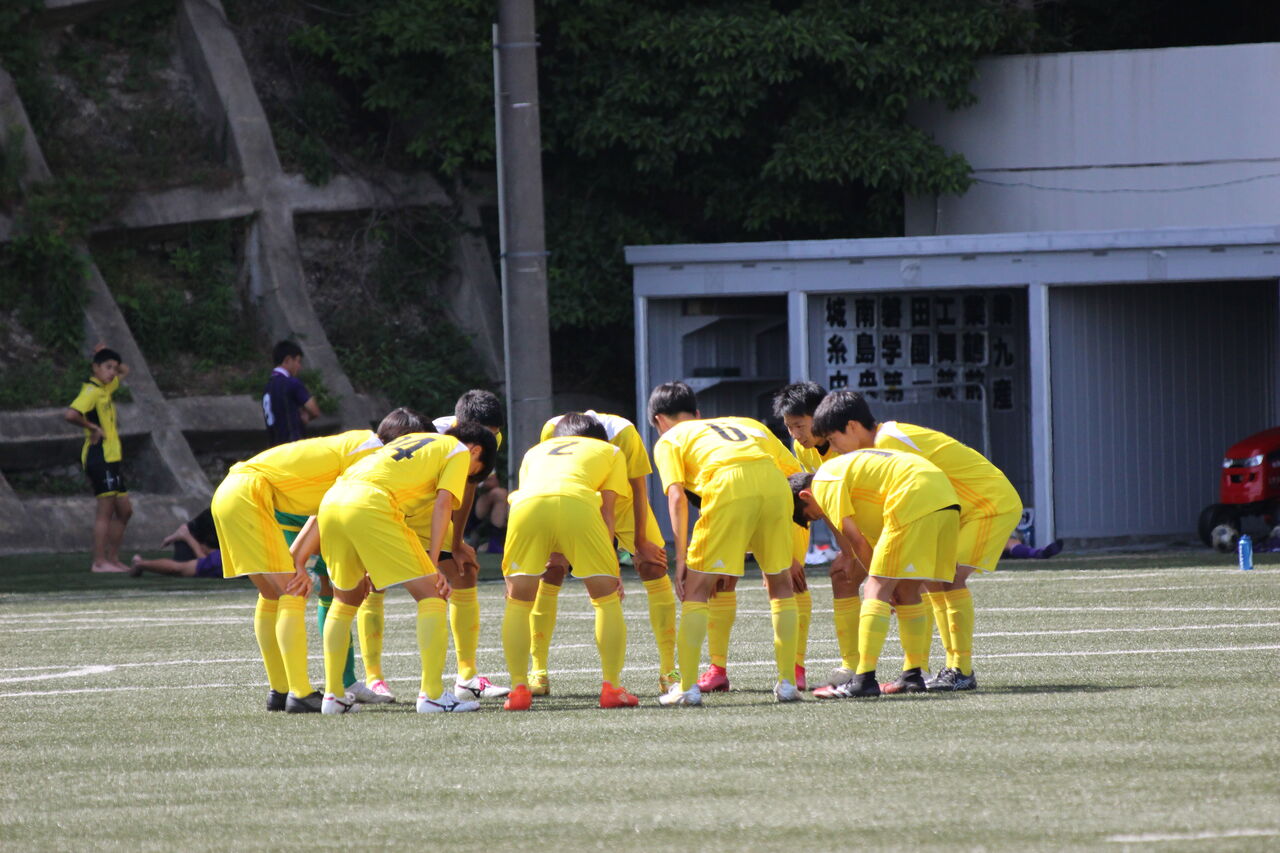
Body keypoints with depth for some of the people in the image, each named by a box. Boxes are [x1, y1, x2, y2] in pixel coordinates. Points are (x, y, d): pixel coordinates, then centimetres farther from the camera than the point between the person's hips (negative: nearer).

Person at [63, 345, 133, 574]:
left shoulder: (106, 389, 15)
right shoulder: (91, 391, -12)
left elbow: (124, 371, 34)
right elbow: (70, 414, -28)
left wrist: (106, 356, 17)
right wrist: (92, 427, -16)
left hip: (111, 459, 10)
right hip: (99, 457, -10)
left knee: (124, 510, 11)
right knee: (105, 510, -10)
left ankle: (113, 559, 16)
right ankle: (99, 562, -9)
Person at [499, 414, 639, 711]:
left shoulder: (536, 451, 41)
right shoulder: (611, 452, 34)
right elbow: (606, 511, 23)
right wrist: (611, 567, 22)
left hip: (526, 505, 2)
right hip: (577, 504, -2)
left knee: (517, 602, 15)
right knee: (607, 598, 12)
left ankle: (519, 690, 10)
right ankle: (612, 688, 7)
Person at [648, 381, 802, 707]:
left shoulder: (668, 441, 24)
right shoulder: (747, 424, 37)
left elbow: (677, 497, 7)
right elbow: (796, 473, 29)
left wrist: (681, 559, 6)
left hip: (727, 485, -4)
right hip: (774, 484, 4)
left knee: (696, 589, 8)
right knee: (780, 583, 20)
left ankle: (687, 686, 5)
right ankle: (788, 682, 17)